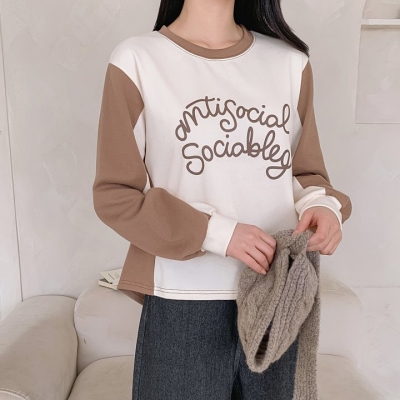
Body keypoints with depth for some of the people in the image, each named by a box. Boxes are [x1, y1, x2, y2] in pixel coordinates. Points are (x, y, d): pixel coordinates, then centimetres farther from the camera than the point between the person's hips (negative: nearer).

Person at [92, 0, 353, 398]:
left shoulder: (291, 61, 5)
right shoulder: (136, 60, -5)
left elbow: (307, 173, 12)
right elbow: (114, 194, -6)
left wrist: (321, 204, -11)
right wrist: (216, 232, -17)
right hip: (183, 304, -3)